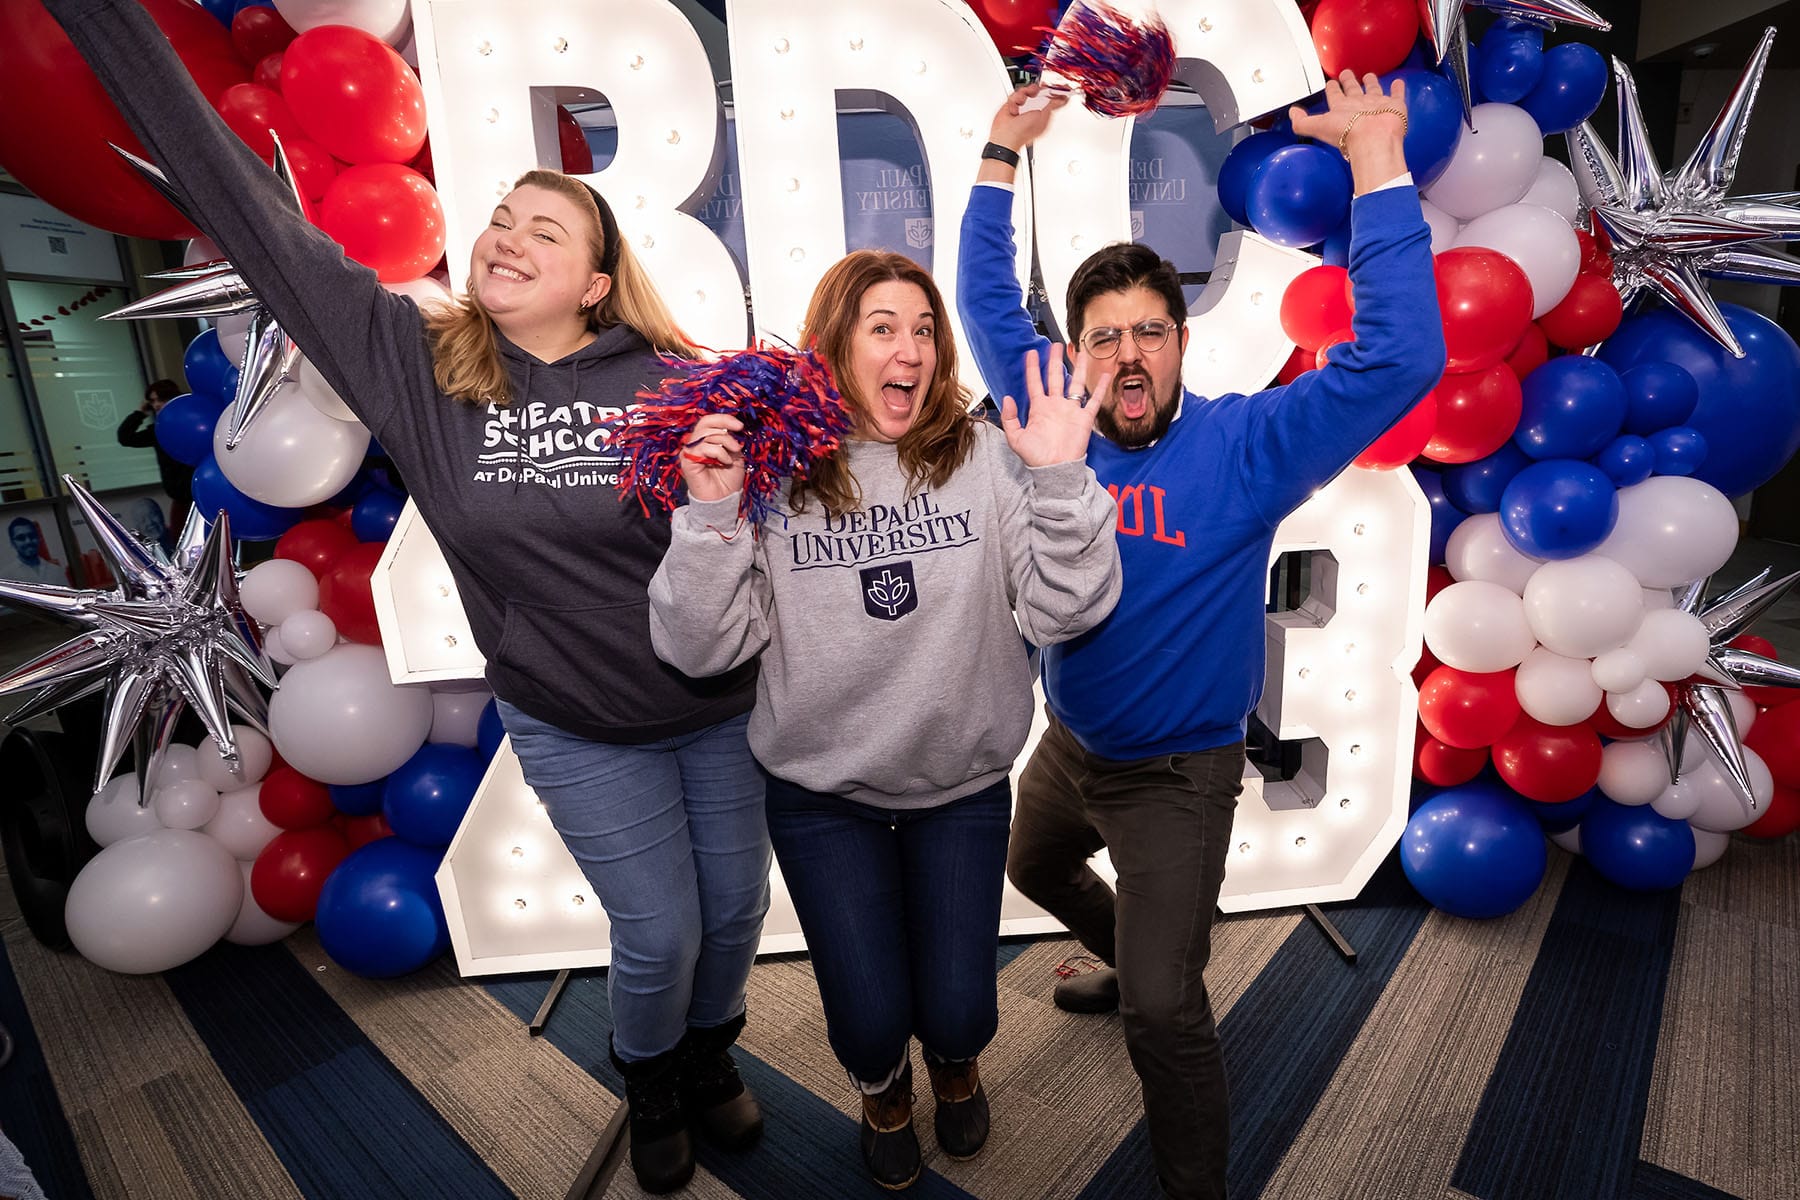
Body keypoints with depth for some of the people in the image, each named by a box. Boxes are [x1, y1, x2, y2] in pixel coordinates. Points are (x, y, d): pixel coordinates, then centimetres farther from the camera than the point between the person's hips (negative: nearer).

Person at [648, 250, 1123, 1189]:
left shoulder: (986, 457, -10)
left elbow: (1061, 613, -14)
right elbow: (702, 648, -12)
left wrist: (1062, 480, -25)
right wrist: (710, 513, -24)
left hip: (964, 782, 1)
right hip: (822, 793, 0)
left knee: (958, 1011, 9)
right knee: (869, 1018, 7)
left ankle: (953, 1061, 52)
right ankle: (882, 1086, 49)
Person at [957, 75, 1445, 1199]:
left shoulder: (1243, 447, -18)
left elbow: (1398, 358, -28)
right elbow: (989, 303, 1)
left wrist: (1377, 159, -27)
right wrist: (1001, 158, -2)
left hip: (1177, 777, -5)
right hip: (1068, 745, 6)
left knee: (1165, 1012, -3)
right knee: (1038, 870, 32)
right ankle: (1132, 964, 63)